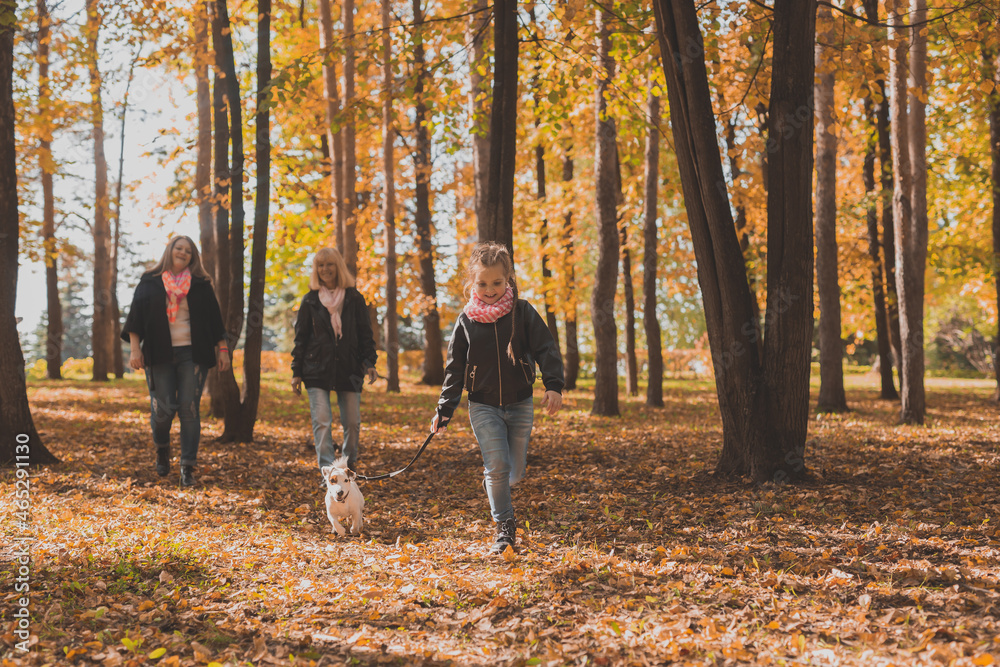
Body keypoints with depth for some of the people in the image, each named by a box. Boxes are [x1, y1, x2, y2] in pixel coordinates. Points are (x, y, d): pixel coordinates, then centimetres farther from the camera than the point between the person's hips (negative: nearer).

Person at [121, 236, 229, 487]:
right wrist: (135, 348, -3)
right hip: (160, 355, 0)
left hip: (192, 354, 0)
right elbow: (136, 315, 5)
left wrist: (222, 348, 6)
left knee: (189, 408, -5)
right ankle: (162, 448, 27)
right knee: (162, 407, -5)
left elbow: (214, 318, 11)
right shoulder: (149, 282, 8)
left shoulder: (201, 284, 9)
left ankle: (188, 467, -1)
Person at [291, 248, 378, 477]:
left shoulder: (354, 298, 7)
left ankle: (348, 465, 25)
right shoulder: (310, 301, 8)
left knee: (352, 422, 4)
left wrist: (369, 362, -5)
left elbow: (365, 333, 7)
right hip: (317, 371, 0)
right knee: (321, 422, -11)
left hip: (349, 369, 1)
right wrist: (297, 371, 4)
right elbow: (301, 337, 9)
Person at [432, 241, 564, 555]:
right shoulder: (467, 321, 1)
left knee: (514, 474, 6)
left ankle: (489, 476, 42)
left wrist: (554, 385, -20)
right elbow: (455, 368, 6)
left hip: (520, 405, 1)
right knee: (498, 466, -16)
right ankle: (505, 528, -1)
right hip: (483, 406, -1)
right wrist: (444, 409, 3)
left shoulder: (522, 312, -2)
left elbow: (546, 349, -4)